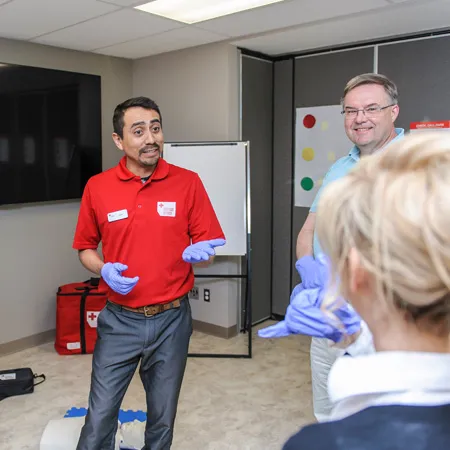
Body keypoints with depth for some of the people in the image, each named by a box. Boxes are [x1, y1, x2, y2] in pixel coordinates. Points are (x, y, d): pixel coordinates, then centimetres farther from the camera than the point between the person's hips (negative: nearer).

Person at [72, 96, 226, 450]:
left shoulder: (188, 183, -6)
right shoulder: (97, 187, -4)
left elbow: (207, 247, -1)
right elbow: (85, 248, 7)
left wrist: (197, 253, -23)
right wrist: (104, 271, -13)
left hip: (172, 319, 0)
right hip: (119, 320, 0)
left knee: (163, 417, 18)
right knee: (100, 415, 11)